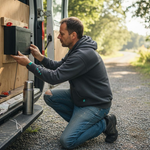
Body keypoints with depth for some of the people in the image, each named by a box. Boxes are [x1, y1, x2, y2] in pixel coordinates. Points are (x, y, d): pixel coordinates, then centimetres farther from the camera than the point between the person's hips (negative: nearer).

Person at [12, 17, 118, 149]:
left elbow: (55, 77, -28)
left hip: (96, 104, -10)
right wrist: (41, 57, 1)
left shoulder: (83, 55, -28)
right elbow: (59, 67, 15)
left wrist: (28, 64, -21)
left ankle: (105, 124, 1)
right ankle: (78, 121, 8)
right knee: (49, 95, -2)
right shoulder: (76, 50, 5)